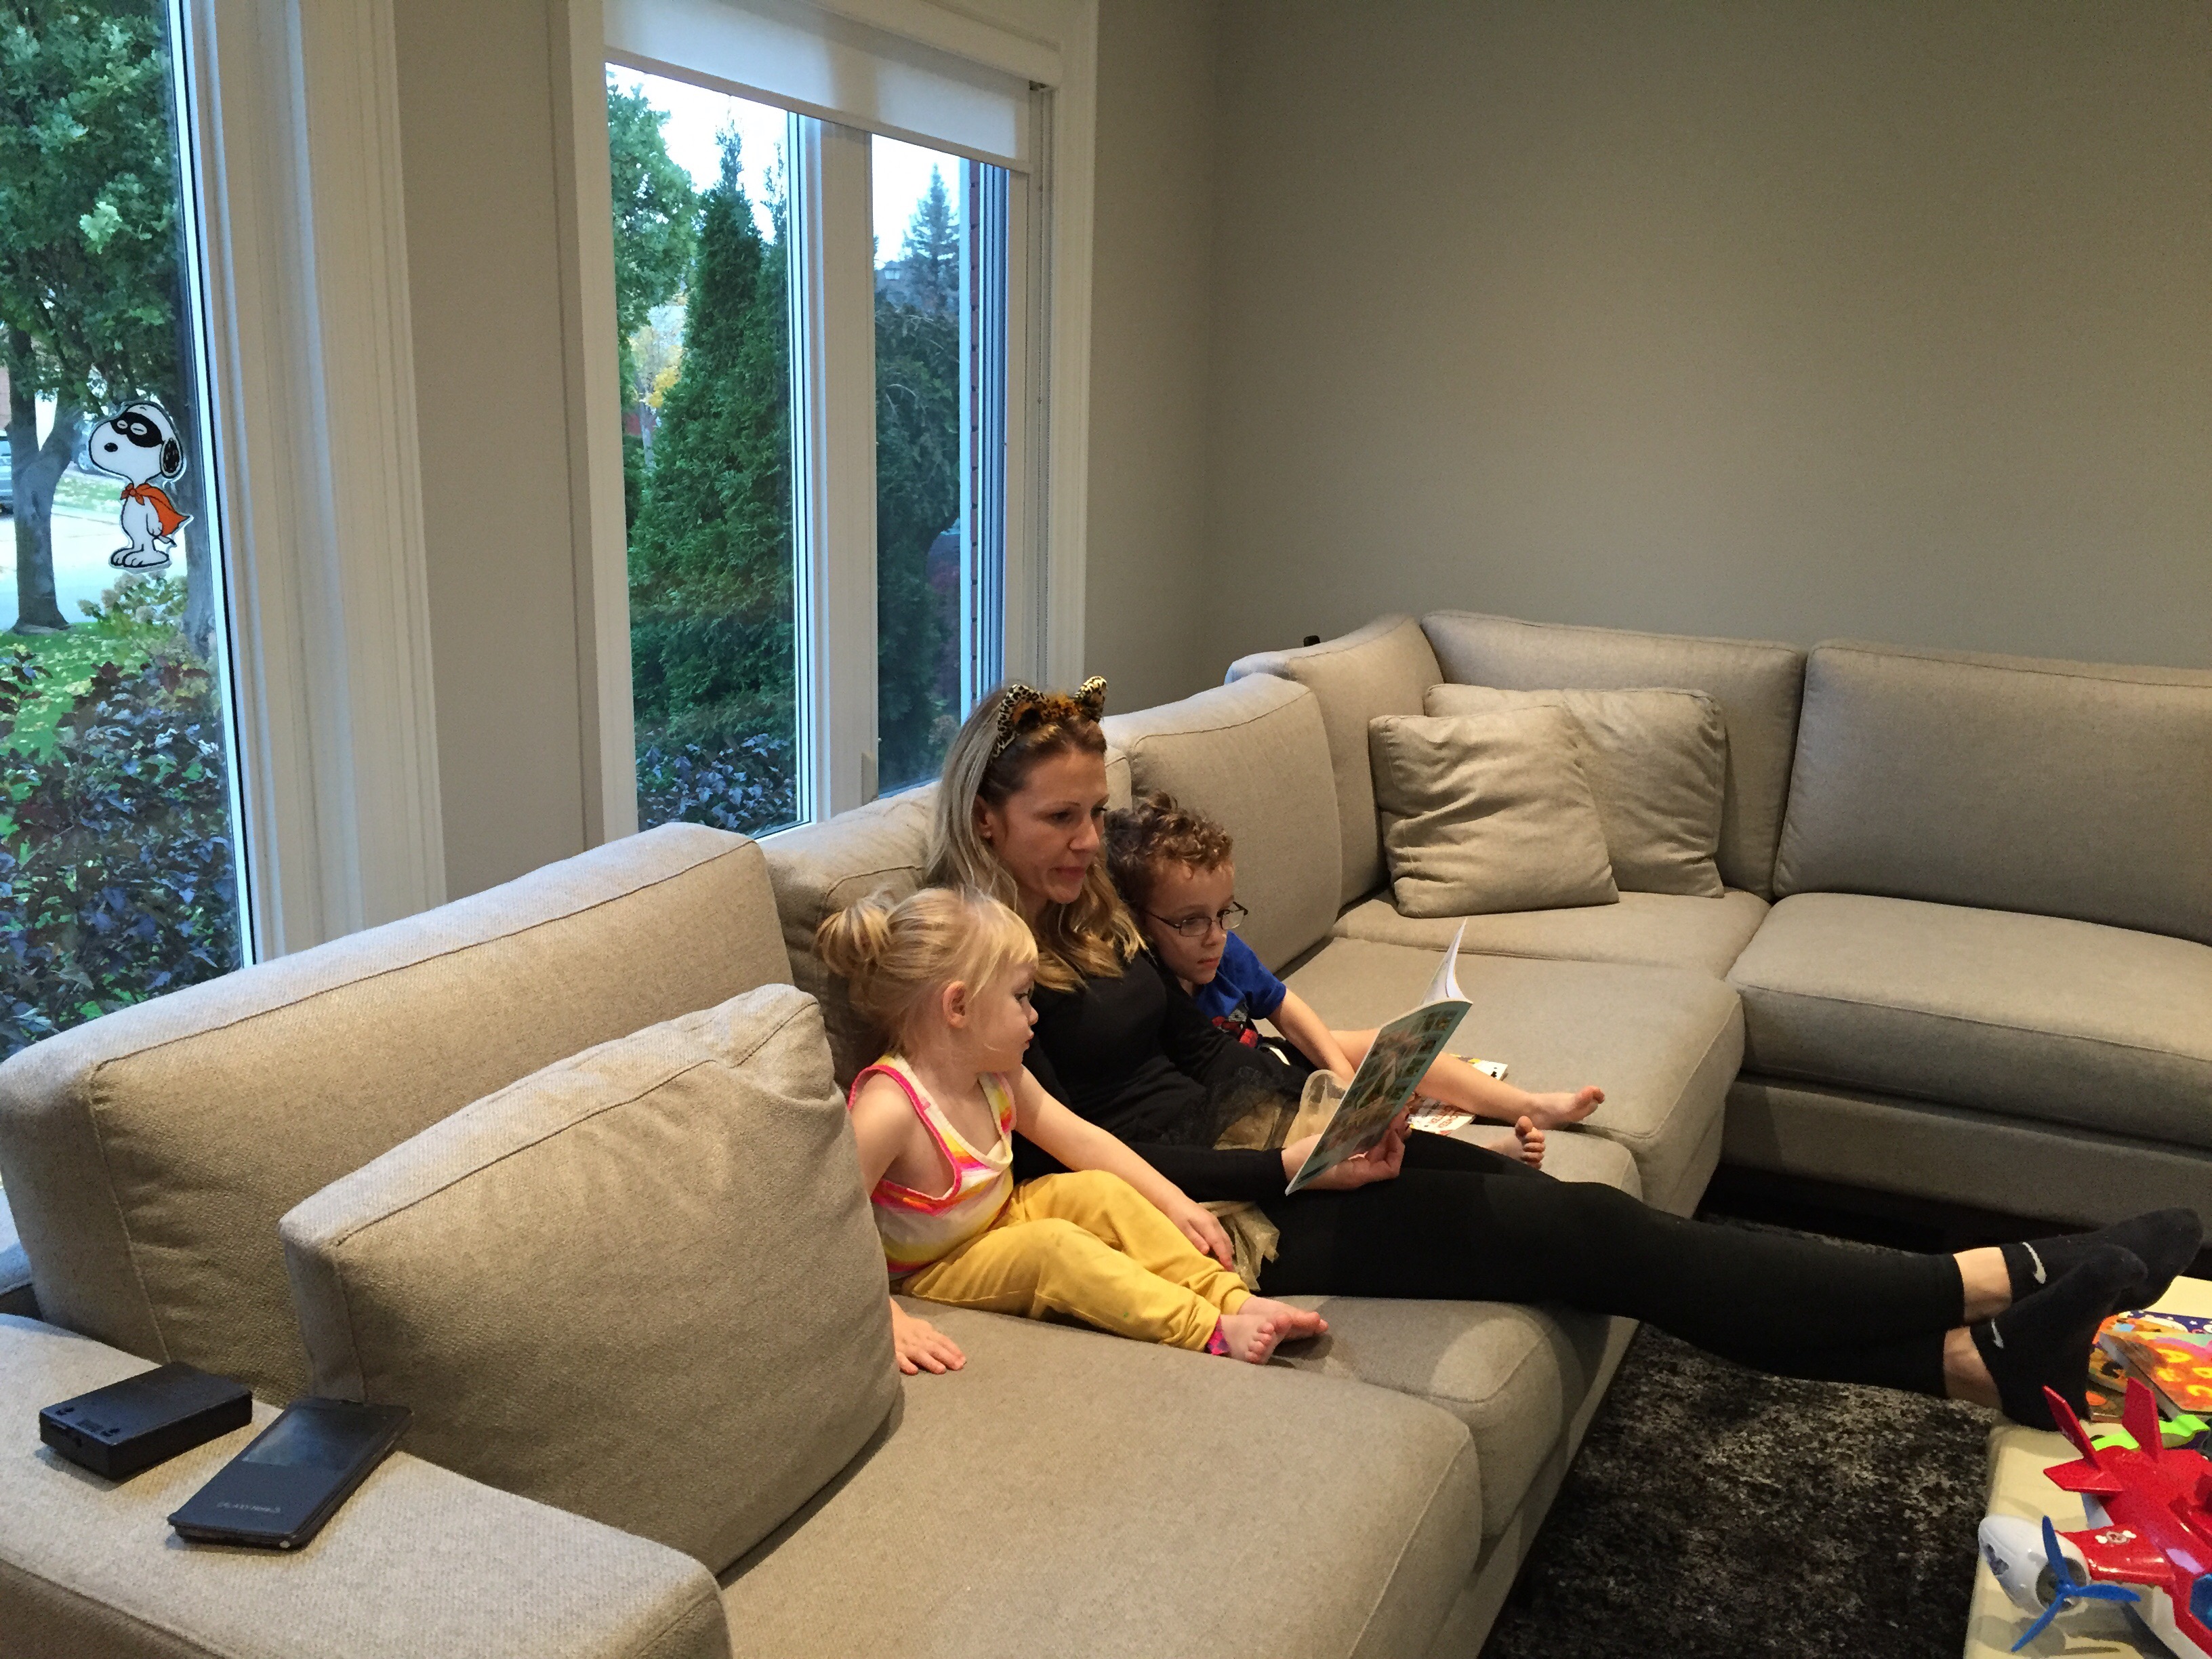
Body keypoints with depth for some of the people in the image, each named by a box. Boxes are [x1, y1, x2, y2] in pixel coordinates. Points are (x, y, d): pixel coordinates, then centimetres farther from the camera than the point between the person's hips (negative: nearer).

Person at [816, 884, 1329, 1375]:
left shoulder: (996, 1075, -6)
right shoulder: (890, 1107, -32)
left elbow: (1081, 1138, 2)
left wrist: (1175, 1204, -3)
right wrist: (888, 1320, -41)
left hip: (1000, 1219, 8)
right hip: (934, 1273, -8)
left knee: (1101, 1192, -8)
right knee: (1056, 1245, -27)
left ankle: (1233, 1300, -11)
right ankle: (1215, 1334, -28)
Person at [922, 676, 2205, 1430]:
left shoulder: (1090, 911, 12)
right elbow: (1080, 1159, -18)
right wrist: (1293, 1169, -21)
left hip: (1256, 1142, 8)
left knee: (1565, 1208, -9)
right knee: (1576, 1232, -14)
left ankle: (1991, 1358, -9)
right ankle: (1996, 1284, -9)